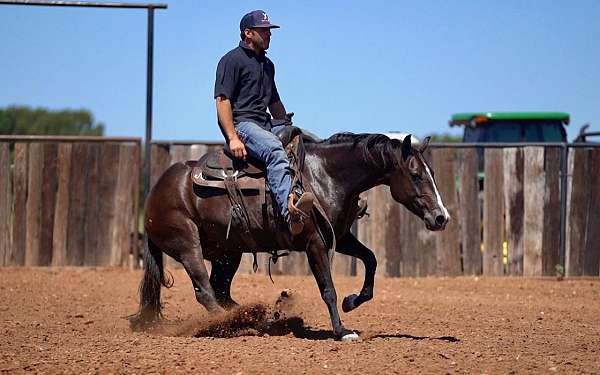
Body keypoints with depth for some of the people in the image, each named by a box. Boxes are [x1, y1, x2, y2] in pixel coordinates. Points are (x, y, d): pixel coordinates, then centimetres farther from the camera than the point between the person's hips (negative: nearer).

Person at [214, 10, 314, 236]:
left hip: (266, 124, 9)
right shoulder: (233, 60, -1)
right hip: (241, 123, -9)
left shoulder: (267, 65, 26)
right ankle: (289, 210, -55)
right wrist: (233, 138, -21)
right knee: (275, 150, -37)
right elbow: (222, 100, -11)